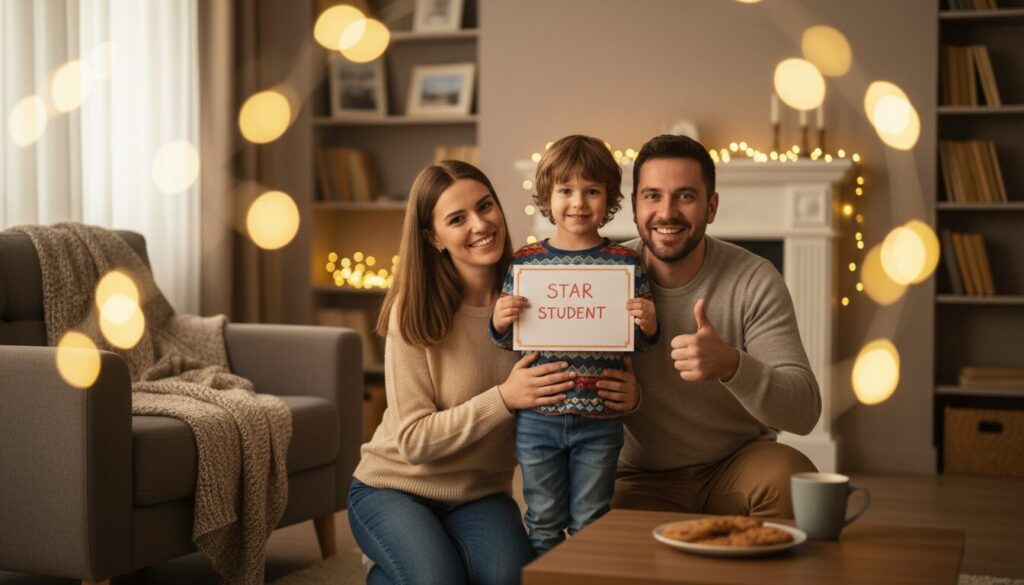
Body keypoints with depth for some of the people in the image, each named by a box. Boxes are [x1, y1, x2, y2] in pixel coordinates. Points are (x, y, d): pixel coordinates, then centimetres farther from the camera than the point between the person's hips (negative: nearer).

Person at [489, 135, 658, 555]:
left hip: (599, 421, -1)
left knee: (590, 524, 10)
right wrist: (499, 323, -13)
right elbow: (508, 341, 8)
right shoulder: (525, 261, 2)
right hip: (537, 418, 1)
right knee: (544, 524, 12)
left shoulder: (624, 263, 0)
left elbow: (639, 343, 6)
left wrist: (647, 326, -16)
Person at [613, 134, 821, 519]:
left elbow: (804, 412, -18)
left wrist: (730, 364, -37)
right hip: (643, 478, -1)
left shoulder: (755, 281, -11)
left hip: (739, 463, 1)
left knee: (794, 479, -29)